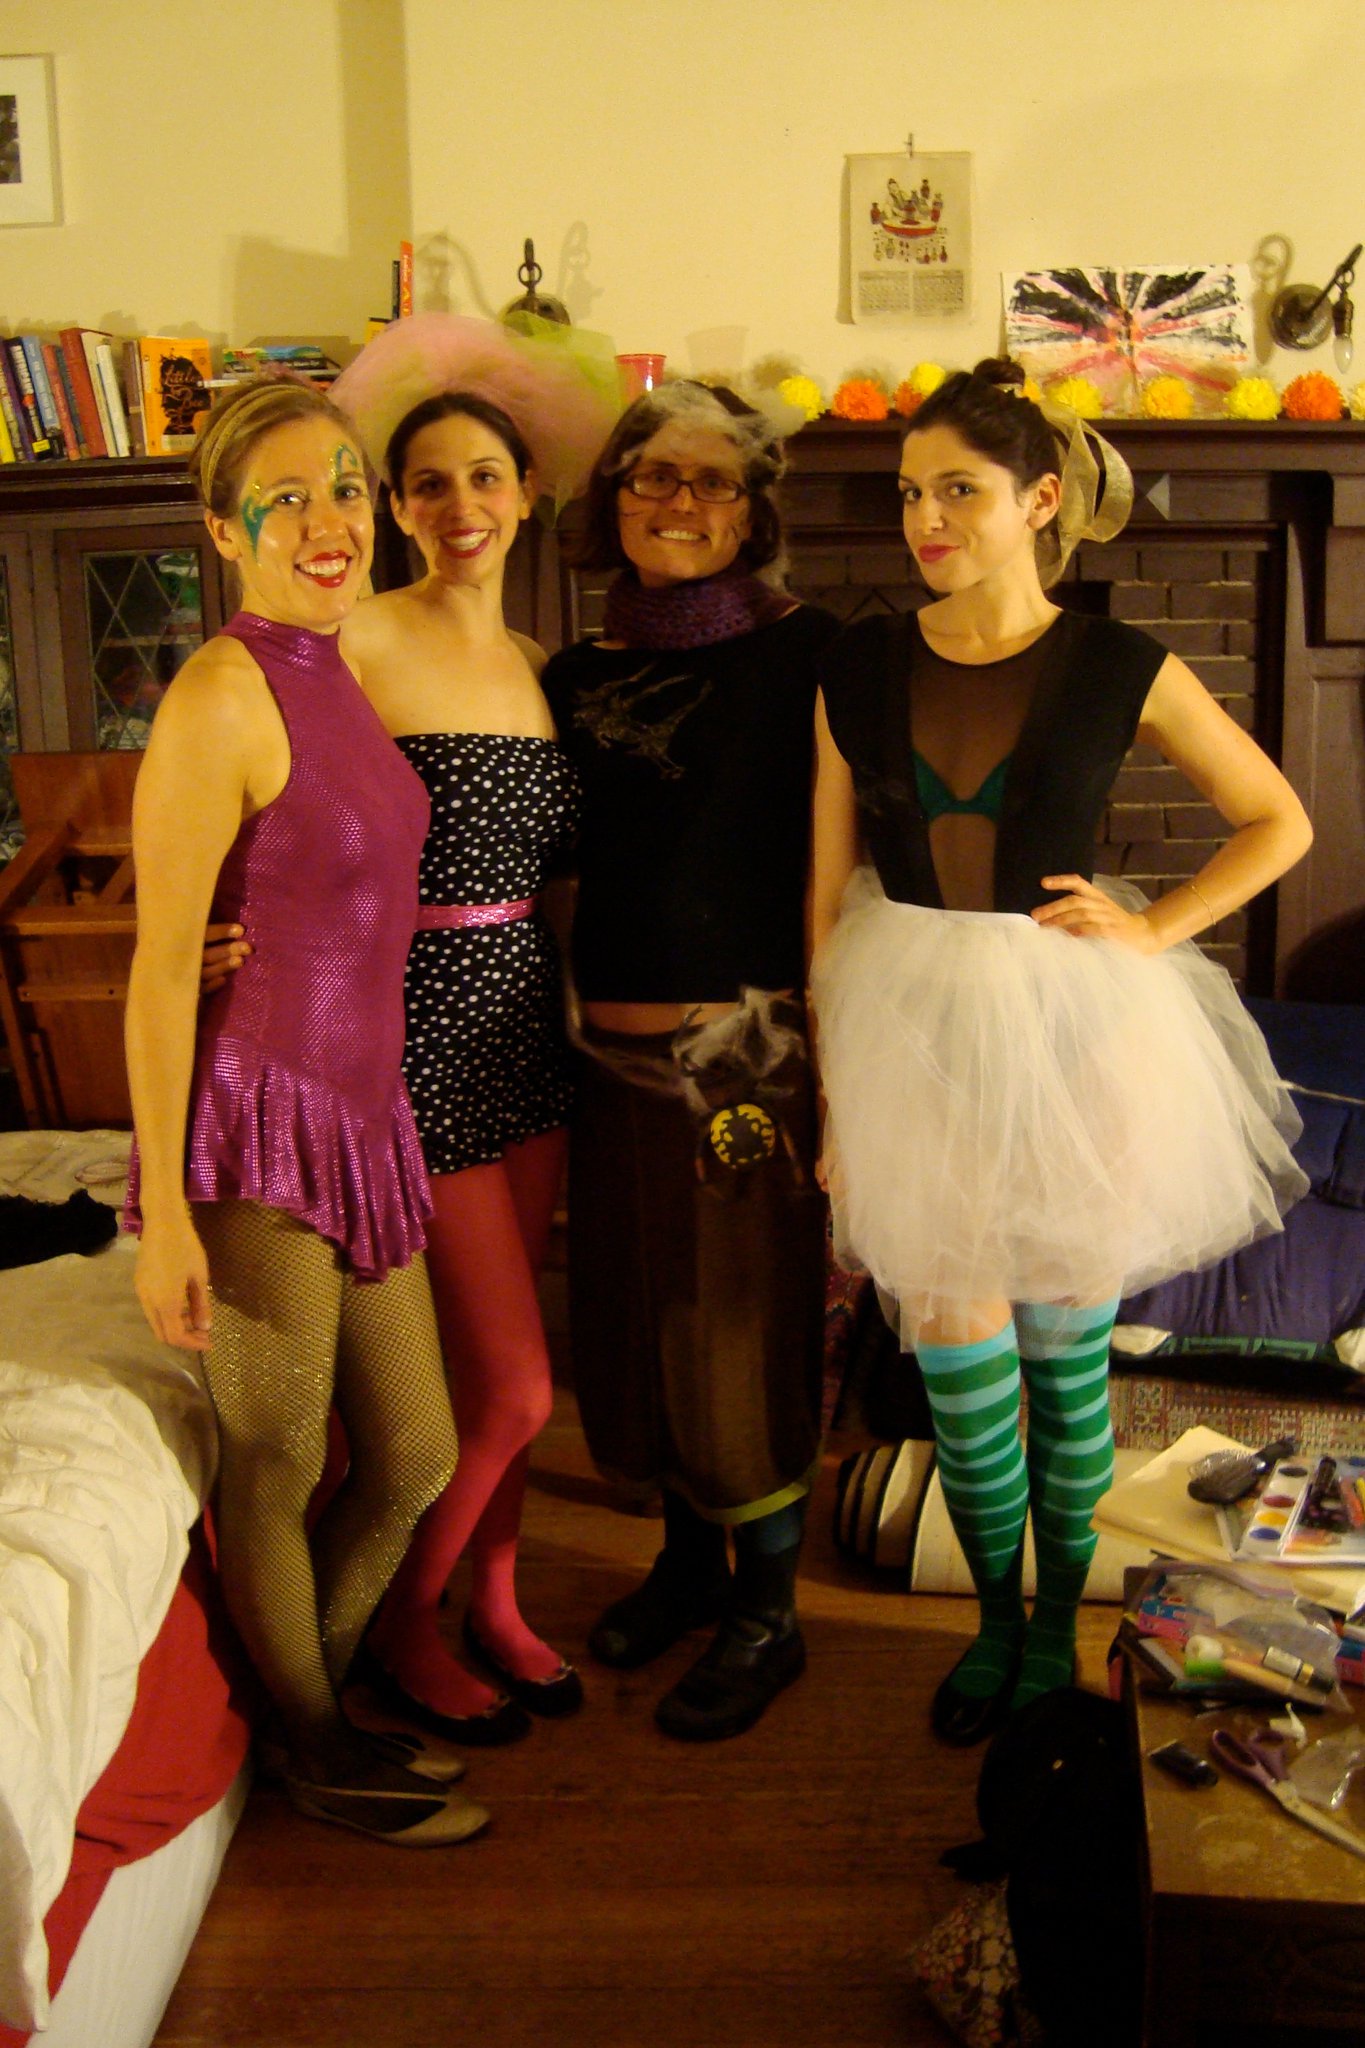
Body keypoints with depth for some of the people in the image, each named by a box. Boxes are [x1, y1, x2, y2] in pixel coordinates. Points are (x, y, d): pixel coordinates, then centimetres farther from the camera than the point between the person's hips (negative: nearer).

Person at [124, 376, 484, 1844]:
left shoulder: (338, 675, 10)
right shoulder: (220, 694, -15)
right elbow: (161, 966, -16)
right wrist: (164, 1211, -16)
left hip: (361, 1117, 8)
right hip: (255, 1128, -8)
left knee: (415, 1459, 18)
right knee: (274, 1469, 11)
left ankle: (316, 1692, 42)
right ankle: (313, 1753, 33)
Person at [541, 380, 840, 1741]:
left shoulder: (798, 653, -7)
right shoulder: (574, 677, 9)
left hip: (749, 1041, -6)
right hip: (614, 1043, 6)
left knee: (744, 1323, 3)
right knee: (636, 1313, 16)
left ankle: (767, 1615, 23)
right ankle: (687, 1559, 38)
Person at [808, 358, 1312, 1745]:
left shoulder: (1121, 672, -6)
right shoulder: (861, 670, -1)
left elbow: (1279, 822, 6)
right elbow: (828, 893, 2)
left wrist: (1156, 928, -6)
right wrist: (834, 1097, 1)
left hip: (1071, 1029, -1)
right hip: (910, 1032, 2)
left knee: (1065, 1352, 11)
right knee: (959, 1356, 6)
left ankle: (1056, 1628, 33)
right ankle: (994, 1621, 31)